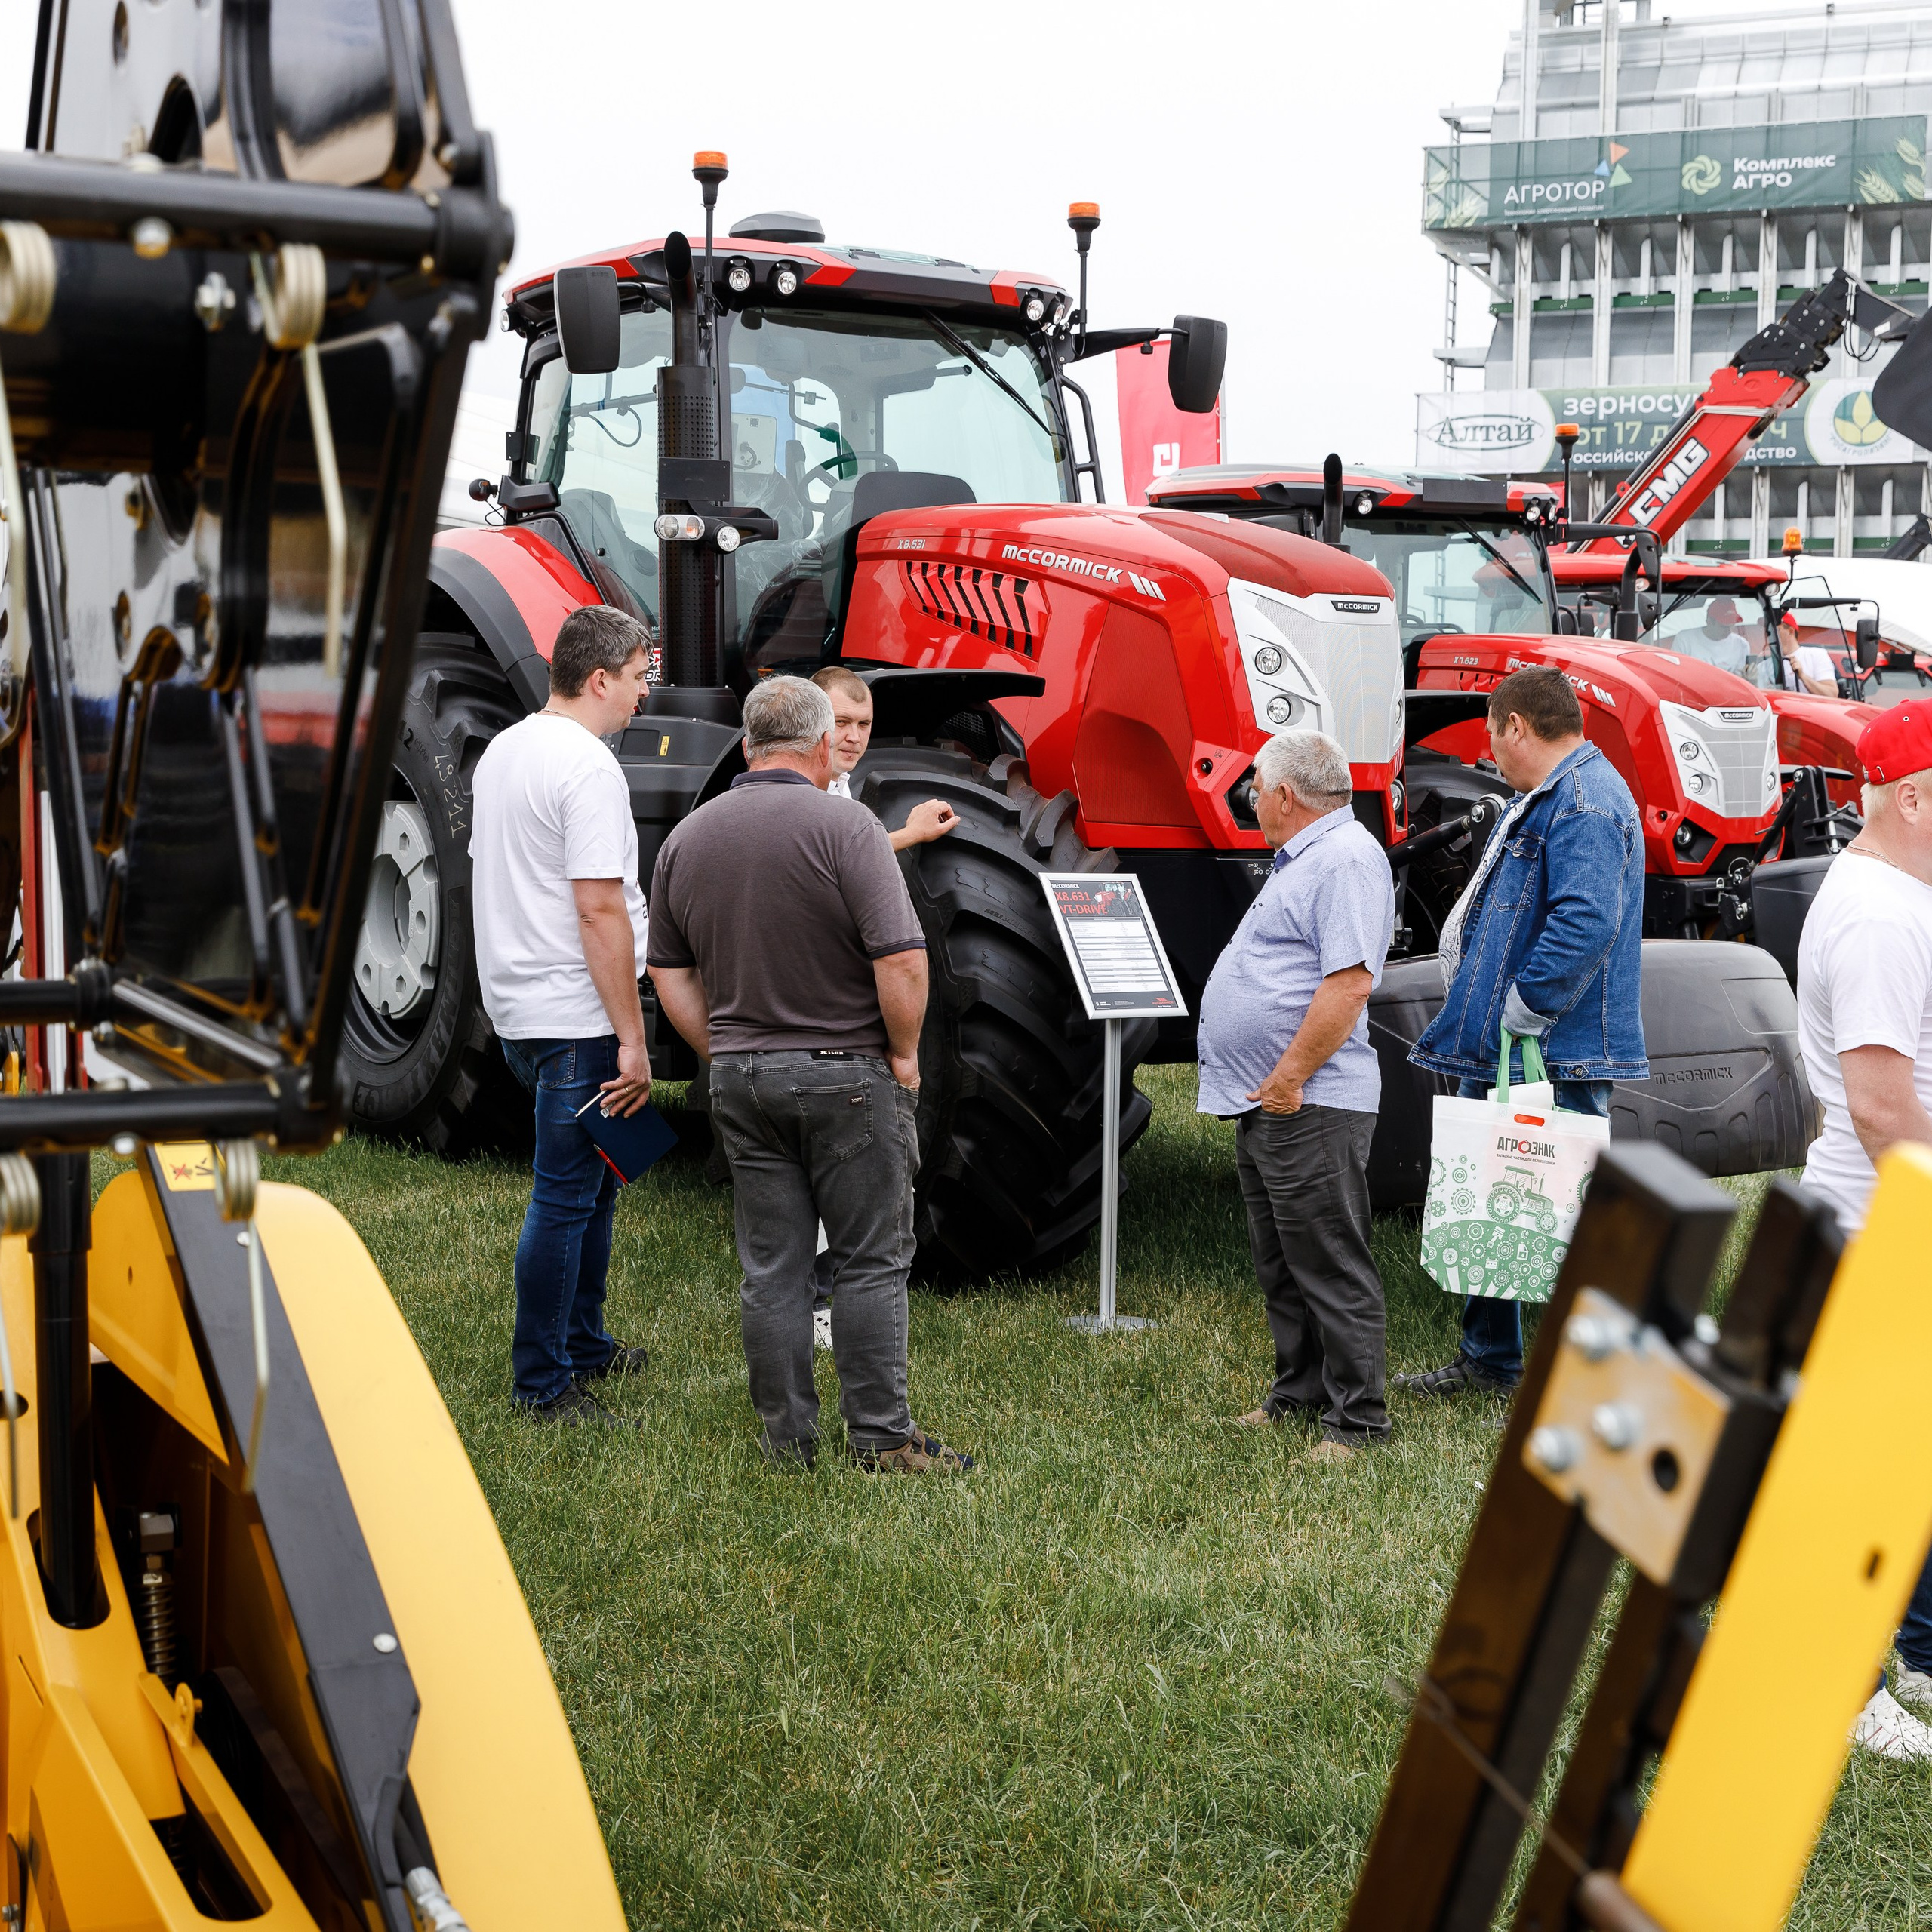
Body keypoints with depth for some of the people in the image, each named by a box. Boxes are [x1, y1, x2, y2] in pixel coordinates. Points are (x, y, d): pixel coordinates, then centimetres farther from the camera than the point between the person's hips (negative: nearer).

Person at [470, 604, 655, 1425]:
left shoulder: (503, 749, 13)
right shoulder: (587, 766, -17)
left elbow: (489, 875, 21)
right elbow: (600, 911, -22)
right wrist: (631, 1040, -19)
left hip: (519, 1009, 10)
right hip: (577, 1018, -10)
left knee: (590, 1182, 20)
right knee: (566, 1195, -3)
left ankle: (583, 1345, 30)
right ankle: (542, 1383, 3)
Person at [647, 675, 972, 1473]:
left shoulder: (687, 837, 6)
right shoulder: (843, 825, -12)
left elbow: (670, 974, 10)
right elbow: (901, 960, -19)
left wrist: (725, 1053, 16)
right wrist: (903, 1052, -5)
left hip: (740, 1076, 5)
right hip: (847, 1073, -5)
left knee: (770, 1265, 10)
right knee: (871, 1259, 4)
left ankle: (787, 1437, 15)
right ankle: (881, 1436, 7)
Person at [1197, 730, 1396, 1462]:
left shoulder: (1346, 859, -14)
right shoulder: (1302, 859, 20)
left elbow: (1349, 984, -24)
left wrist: (1288, 1080, -22)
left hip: (1310, 1107, -11)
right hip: (1268, 1104, 11)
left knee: (1332, 1269, -5)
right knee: (1281, 1265, 17)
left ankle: (1356, 1421, 0)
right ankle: (1299, 1393, 28)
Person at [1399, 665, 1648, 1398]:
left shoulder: (1585, 803, -16)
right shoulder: (1543, 799, 19)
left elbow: (1584, 923, -29)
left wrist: (1519, 1013, -22)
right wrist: (1479, 1016, 20)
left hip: (1555, 1060, -11)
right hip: (1500, 1050, 11)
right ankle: (1488, 1360, 32)